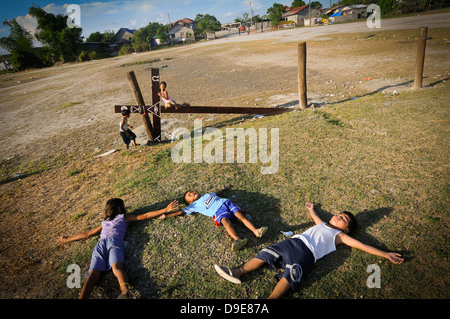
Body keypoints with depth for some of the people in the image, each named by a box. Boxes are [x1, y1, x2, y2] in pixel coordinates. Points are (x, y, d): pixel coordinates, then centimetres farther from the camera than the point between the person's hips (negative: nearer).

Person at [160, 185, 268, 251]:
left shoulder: (206, 195, 39)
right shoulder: (194, 205, 22)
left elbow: (216, 193, 55)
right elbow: (181, 211, 19)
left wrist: (223, 189, 68)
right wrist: (167, 215, 15)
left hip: (226, 202, 5)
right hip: (217, 210, -5)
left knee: (240, 216, -20)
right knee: (225, 221, -35)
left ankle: (256, 231, -38)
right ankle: (237, 239, -59)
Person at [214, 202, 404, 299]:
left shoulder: (340, 236, 18)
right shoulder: (323, 224, 32)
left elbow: (362, 245, 14)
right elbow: (315, 217, 53)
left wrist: (386, 254, 10)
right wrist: (311, 209, 72)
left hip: (306, 252, -5)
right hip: (293, 241, 5)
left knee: (291, 273, -28)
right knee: (267, 253, -9)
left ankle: (272, 298, -43)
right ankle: (238, 273, -12)